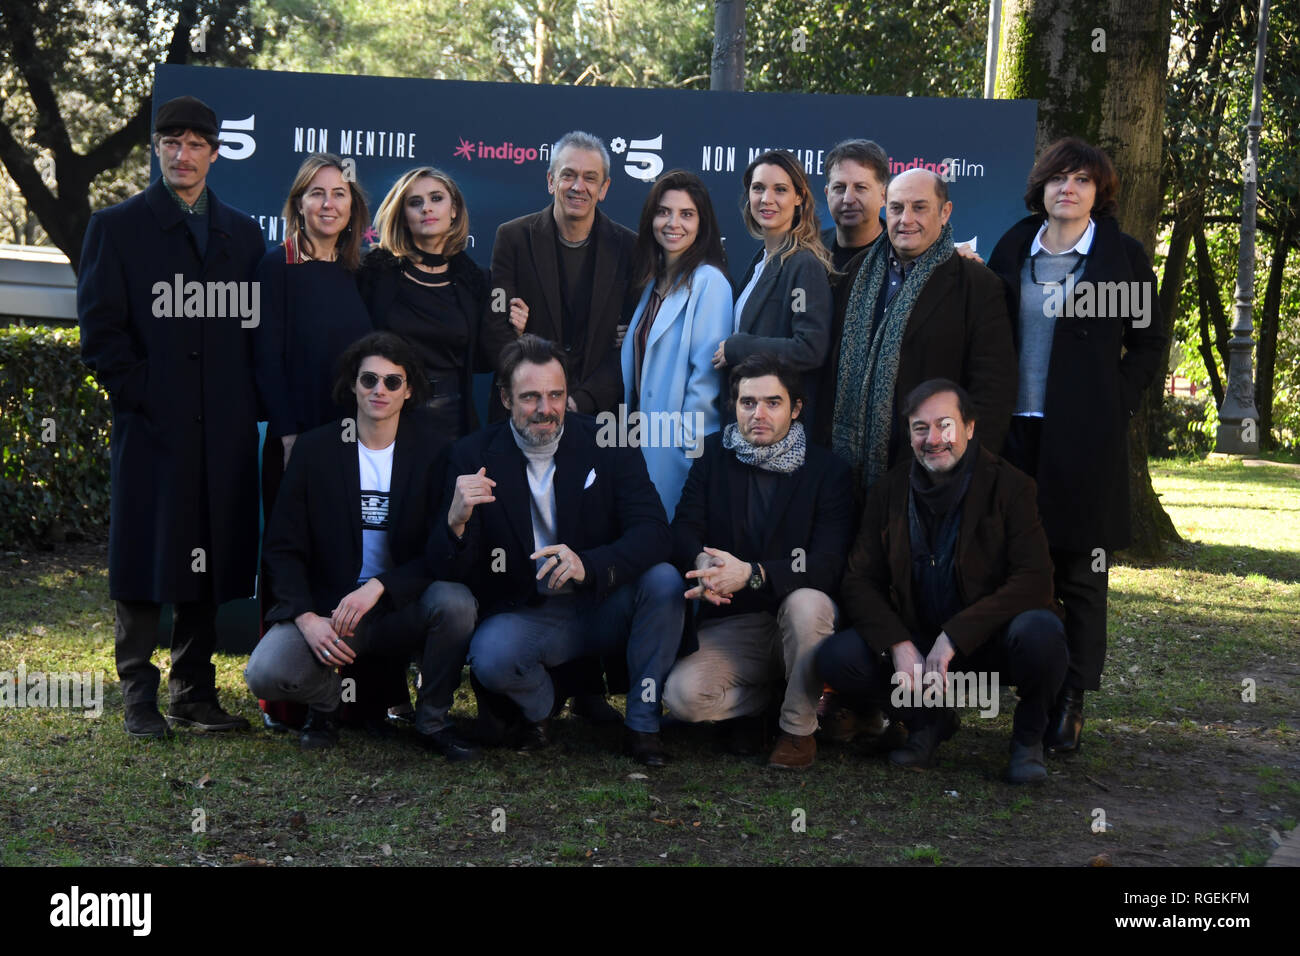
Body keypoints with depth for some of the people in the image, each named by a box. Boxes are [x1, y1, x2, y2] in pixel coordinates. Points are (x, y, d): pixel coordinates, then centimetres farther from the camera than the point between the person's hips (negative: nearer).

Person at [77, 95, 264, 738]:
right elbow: (99, 328, -1)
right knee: (145, 563, 0)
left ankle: (193, 694, 17)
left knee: (208, 563, 7)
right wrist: (137, 393, -10)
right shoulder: (117, 227, 5)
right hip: (150, 424, -3)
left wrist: (249, 404, 3)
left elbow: (255, 325, 15)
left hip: (222, 429, 3)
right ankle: (140, 700, 9)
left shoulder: (243, 233, 16)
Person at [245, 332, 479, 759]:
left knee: (455, 601, -31)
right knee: (265, 674, -27)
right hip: (325, 608, 0)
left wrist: (378, 587, -22)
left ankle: (433, 720, -6)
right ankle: (328, 696, 10)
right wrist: (307, 618, -17)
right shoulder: (314, 449, 0)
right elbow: (283, 548, -1)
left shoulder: (429, 456, 0)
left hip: (401, 609, 0)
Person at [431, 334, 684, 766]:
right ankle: (540, 707, 5)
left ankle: (642, 724, -7)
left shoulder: (607, 442, -6)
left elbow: (654, 533, -16)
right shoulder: (474, 455, -6)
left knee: (664, 581, -27)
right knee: (490, 657, -33)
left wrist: (588, 565, -36)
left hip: (604, 608, 1)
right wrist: (456, 521, -34)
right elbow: (448, 569, -9)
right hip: (526, 615, -1)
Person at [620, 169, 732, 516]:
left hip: (680, 444, -7)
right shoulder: (652, 280, 12)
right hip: (642, 436, 7)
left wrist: (686, 444, -15)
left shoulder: (709, 282, -12)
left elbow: (706, 374, -16)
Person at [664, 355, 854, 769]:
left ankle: (799, 728, -13)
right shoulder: (713, 454, 5)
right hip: (730, 624, 2)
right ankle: (757, 698, 9)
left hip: (796, 621, -1)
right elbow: (683, 530, -2)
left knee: (806, 602, -38)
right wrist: (702, 563, -29)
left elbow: (830, 564, -16)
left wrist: (751, 574, -32)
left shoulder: (827, 470, -5)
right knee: (682, 695, -26)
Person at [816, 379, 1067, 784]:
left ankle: (1028, 736, -3)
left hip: (988, 641, -3)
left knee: (1039, 631, -36)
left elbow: (1034, 580, -17)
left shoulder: (1010, 486, -7)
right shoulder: (888, 492, 3)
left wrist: (953, 638, -26)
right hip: (916, 642, 3)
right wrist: (899, 646, -19)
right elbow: (858, 581, 0)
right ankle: (929, 721, 8)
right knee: (836, 658, -21)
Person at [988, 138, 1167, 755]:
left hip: (1087, 436, -3)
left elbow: (1148, 343, 7)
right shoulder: (1012, 249, 12)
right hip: (1016, 429, 3)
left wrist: (1117, 405, -4)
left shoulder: (1123, 256, 4)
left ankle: (1071, 703, 6)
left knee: (1081, 571, 0)